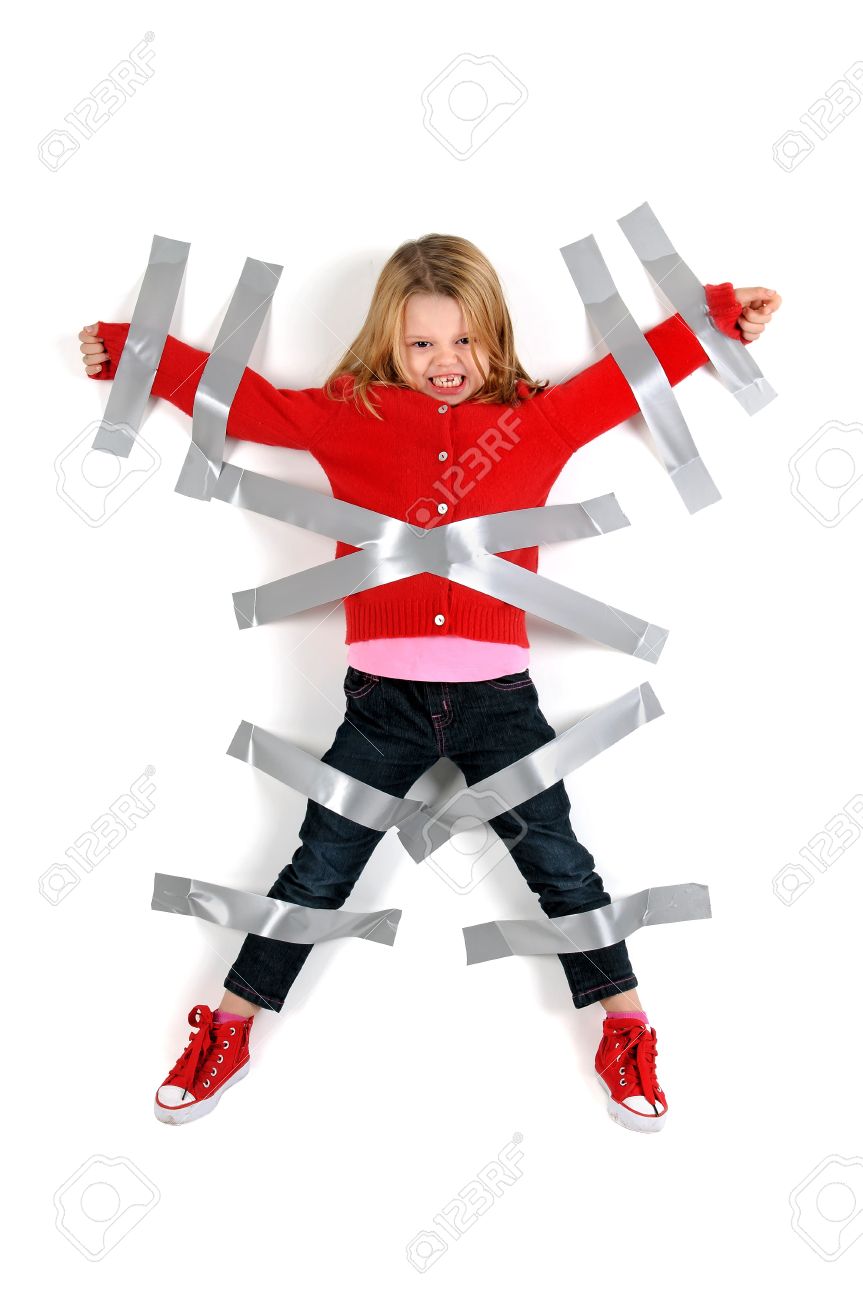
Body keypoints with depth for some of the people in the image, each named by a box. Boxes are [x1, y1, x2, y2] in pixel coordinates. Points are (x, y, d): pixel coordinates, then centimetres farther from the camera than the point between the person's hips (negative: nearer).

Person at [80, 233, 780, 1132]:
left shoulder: (538, 420, 5)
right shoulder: (347, 417, 4)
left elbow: (633, 373, 12)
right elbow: (239, 399, 9)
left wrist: (718, 315, 7)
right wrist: (129, 353, 10)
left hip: (497, 696, 0)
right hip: (383, 698, 0)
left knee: (560, 865, 9)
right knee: (317, 871, 9)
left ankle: (627, 1036, 28)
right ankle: (226, 1034, 27)